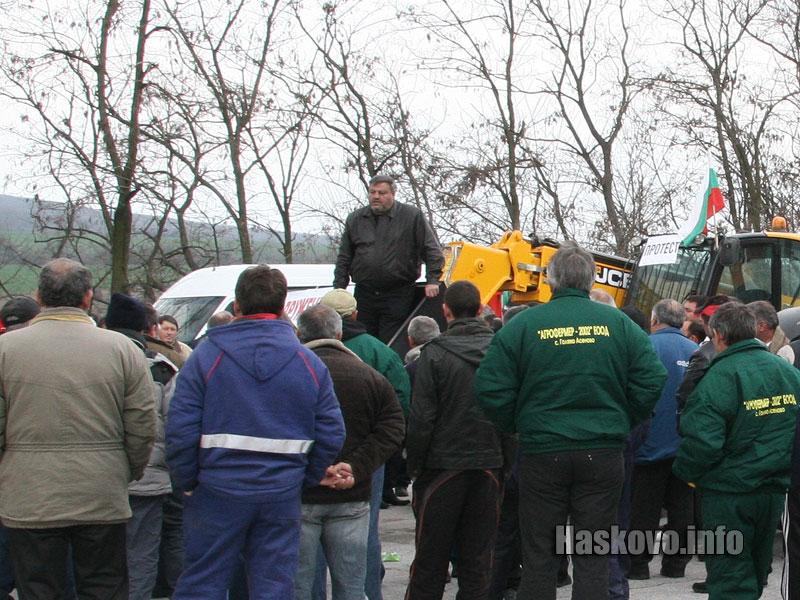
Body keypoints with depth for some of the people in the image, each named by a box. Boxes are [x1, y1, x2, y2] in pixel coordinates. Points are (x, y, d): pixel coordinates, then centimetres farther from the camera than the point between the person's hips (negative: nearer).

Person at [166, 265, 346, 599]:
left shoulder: (207, 356, -5)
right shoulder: (308, 363, 3)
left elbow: (180, 429, -9)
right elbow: (332, 434, 2)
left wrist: (187, 482, 3)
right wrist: (307, 479, 14)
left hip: (217, 494, -2)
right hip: (282, 496, 2)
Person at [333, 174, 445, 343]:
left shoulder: (412, 216, 1)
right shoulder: (355, 219, 12)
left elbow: (432, 251, 0)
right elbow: (344, 258, 16)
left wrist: (432, 280, -9)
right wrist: (339, 287, 9)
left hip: (398, 297, -4)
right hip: (364, 295, 4)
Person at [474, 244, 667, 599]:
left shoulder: (523, 325, -3)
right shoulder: (618, 323, 2)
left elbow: (490, 388, -7)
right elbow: (652, 380, -1)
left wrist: (516, 427, 8)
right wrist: (622, 424, 11)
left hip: (541, 453, -1)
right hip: (602, 454, 1)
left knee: (539, 556, 8)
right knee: (593, 557, 7)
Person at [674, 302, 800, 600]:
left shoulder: (719, 377, -17)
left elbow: (702, 441, -22)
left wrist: (685, 471, -4)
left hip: (729, 494, -6)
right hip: (775, 491, 6)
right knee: (755, 573, 20)